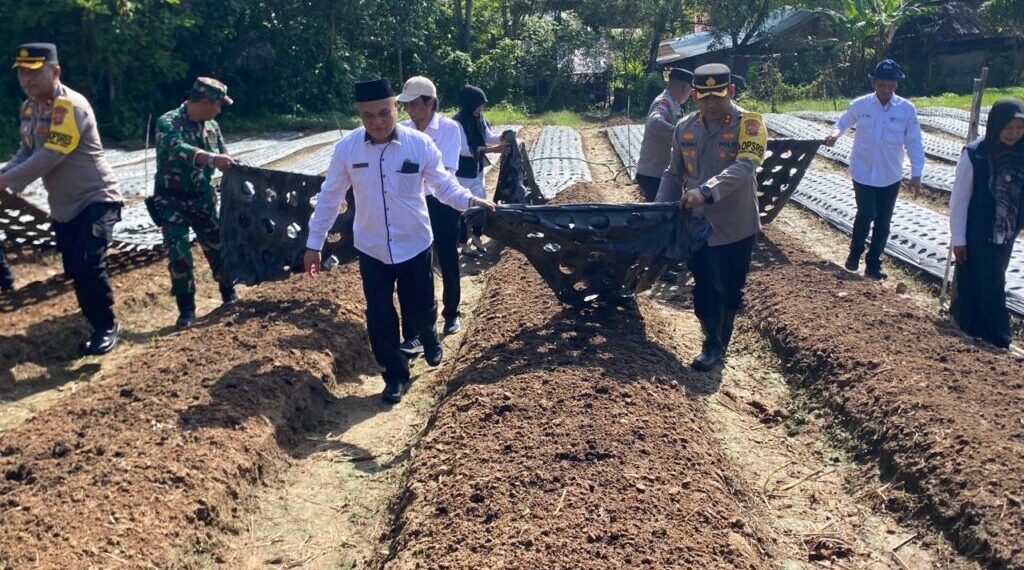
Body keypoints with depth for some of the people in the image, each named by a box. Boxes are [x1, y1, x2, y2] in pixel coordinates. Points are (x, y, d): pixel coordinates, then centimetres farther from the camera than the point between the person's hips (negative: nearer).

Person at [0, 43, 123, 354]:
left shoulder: (71, 106, -20)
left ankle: (107, 327, 1)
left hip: (96, 198, -8)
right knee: (74, 270, 8)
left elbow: (49, 157, -26)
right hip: (63, 205, 8)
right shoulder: (29, 107, 8)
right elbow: (27, 152, 11)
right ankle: (99, 326, 21)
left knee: (88, 265, -16)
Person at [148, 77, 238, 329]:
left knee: (217, 246, 11)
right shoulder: (168, 122, -19)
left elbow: (223, 156, 9)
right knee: (179, 256, -6)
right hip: (172, 201, -5)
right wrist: (211, 159, -52)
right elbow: (177, 149, -38)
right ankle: (186, 309, 6)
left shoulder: (211, 126, 2)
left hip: (202, 198, 5)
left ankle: (229, 293, 30)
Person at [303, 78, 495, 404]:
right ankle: (395, 374, 28)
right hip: (371, 249, 1)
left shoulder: (420, 144, -12)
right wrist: (314, 244, 1)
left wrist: (469, 200, -24)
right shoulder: (347, 148, -9)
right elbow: (329, 197, -2)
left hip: (414, 244, -1)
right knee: (379, 316, 7)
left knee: (420, 307, 10)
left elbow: (442, 184, -3)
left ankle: (429, 338, 47)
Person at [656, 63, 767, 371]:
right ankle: (713, 344, 25)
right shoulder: (684, 128, 2)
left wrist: (706, 191, -41)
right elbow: (674, 174, 12)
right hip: (698, 225, 3)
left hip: (736, 226, -3)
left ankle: (720, 342, 33)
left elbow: (745, 167, -29)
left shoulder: (748, 124, -13)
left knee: (730, 290, 13)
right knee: (704, 289, 7)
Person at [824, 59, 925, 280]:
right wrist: (836, 133, -12)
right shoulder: (859, 105, -7)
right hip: (863, 173, -1)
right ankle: (855, 252, 18)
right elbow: (843, 123, 11)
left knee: (883, 221, 8)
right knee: (866, 215, -10)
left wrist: (916, 173, -11)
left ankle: (873, 264, 22)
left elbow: (914, 143, -5)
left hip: (891, 176, 2)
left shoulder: (907, 109, -8)